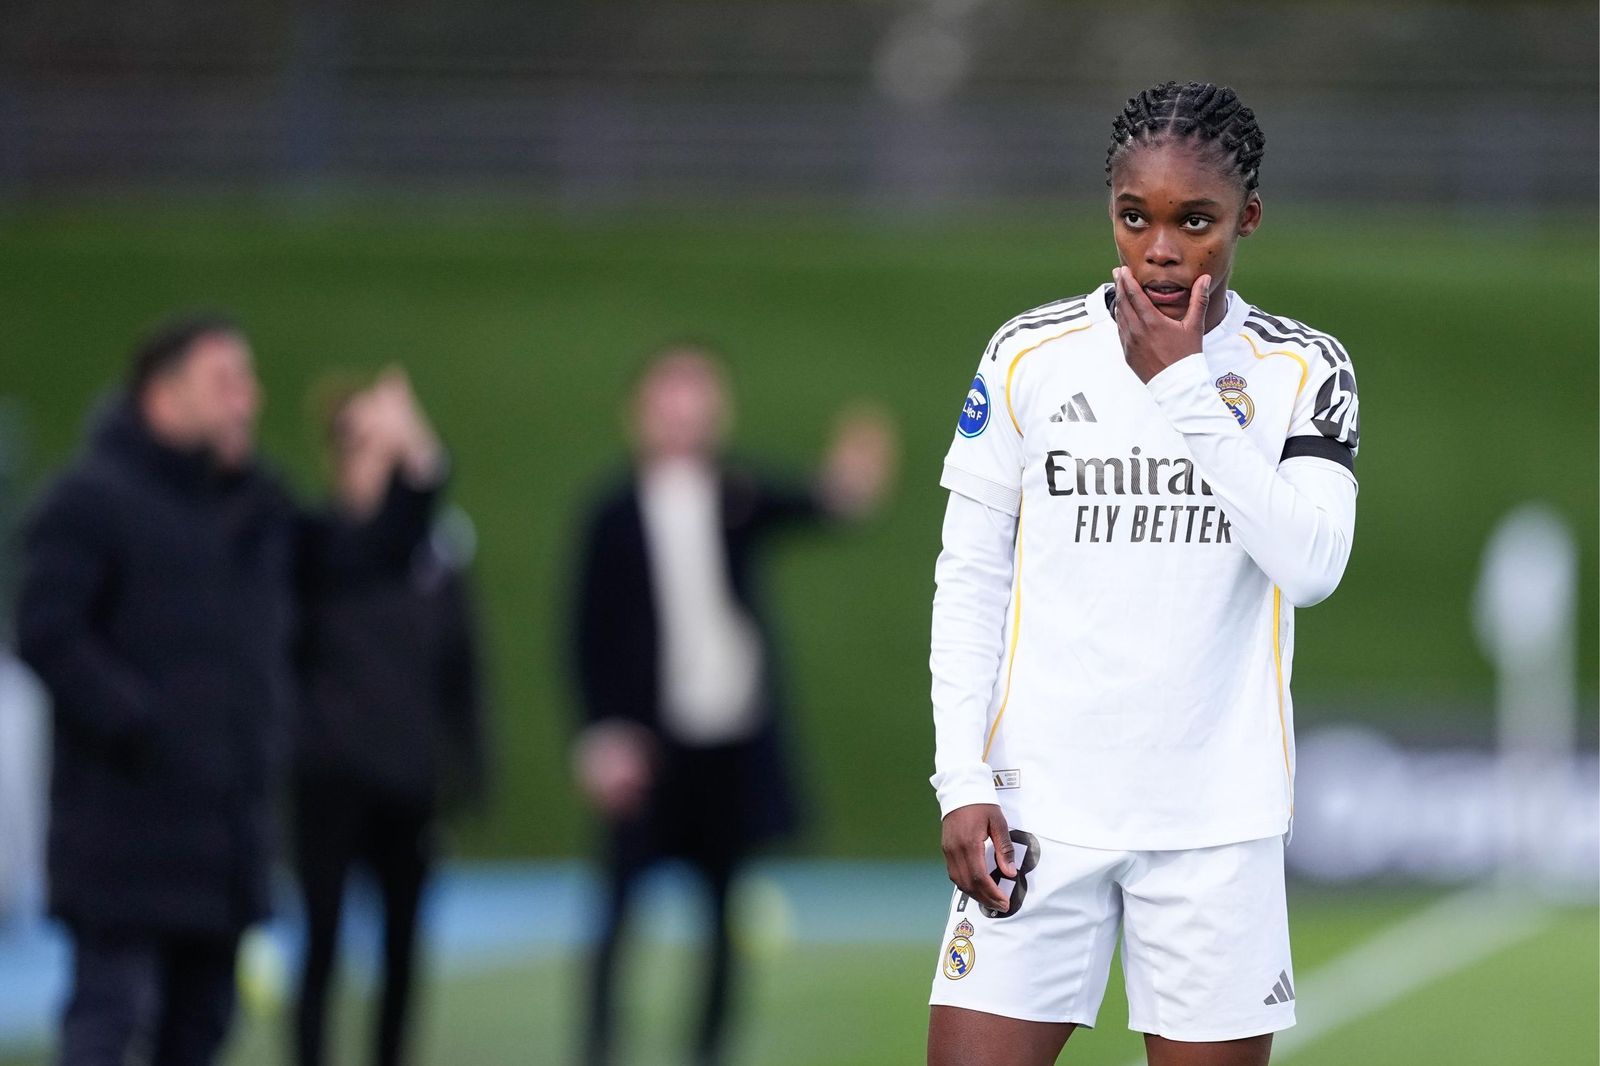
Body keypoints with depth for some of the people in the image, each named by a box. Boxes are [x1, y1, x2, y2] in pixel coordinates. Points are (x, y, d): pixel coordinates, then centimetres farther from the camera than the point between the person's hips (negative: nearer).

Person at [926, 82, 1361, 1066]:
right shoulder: (1030, 355, 4)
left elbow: (1311, 566, -13)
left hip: (1216, 821, 0)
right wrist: (963, 780, -3)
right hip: (1037, 802, 1)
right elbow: (970, 580, 6)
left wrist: (1188, 388, -13)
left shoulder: (1304, 371, 2)